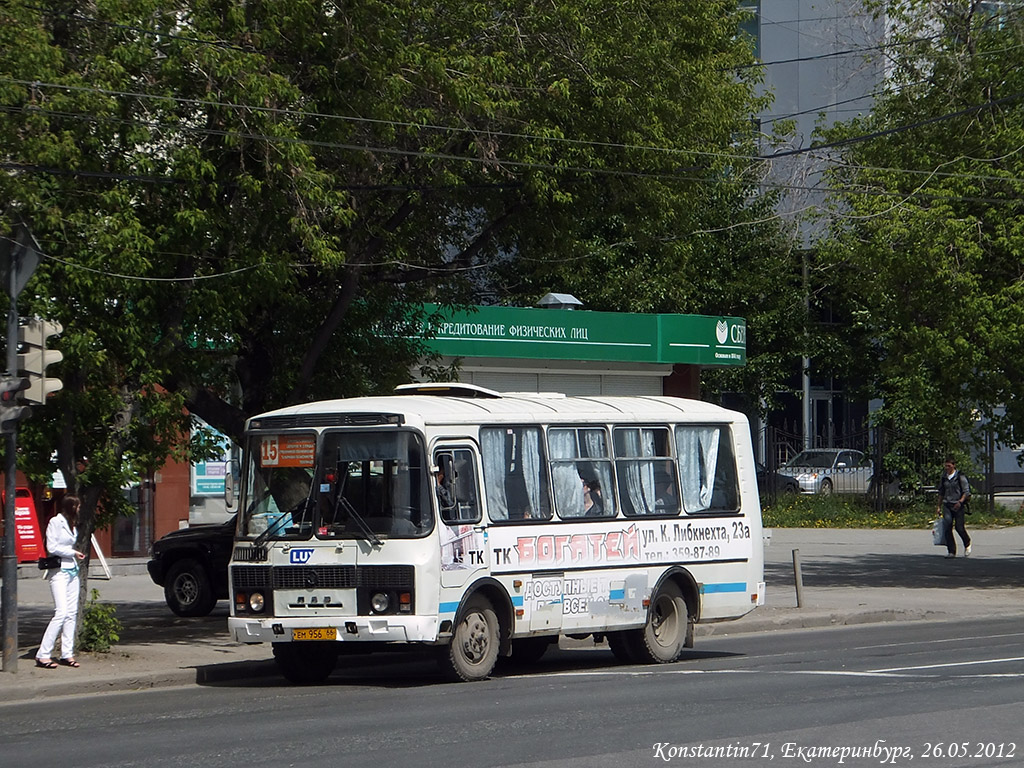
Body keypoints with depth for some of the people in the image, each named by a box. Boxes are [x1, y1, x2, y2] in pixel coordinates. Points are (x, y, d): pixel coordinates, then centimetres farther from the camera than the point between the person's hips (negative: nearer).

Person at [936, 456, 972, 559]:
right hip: (947, 505, 4)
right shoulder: (943, 477, 10)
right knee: (947, 525, -12)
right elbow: (941, 493, 21)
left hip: (958, 505, -4)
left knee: (959, 527, -5)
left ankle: (967, 544, 26)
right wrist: (939, 507, 20)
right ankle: (951, 551, -9)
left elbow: (966, 492, -5)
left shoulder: (960, 477, -4)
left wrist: (960, 501, -18)